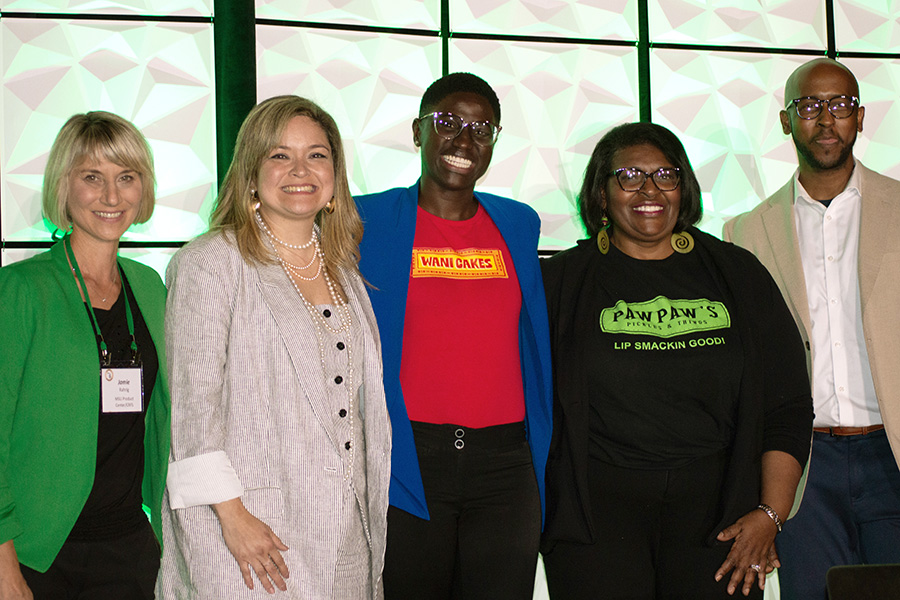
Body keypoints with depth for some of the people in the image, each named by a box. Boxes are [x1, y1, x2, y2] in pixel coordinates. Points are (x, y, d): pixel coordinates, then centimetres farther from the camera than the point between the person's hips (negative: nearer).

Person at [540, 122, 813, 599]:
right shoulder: (563, 281, 7)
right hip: (597, 500, -1)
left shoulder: (737, 273, 11)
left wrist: (769, 514, 2)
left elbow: (787, 406, 10)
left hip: (715, 499, 2)